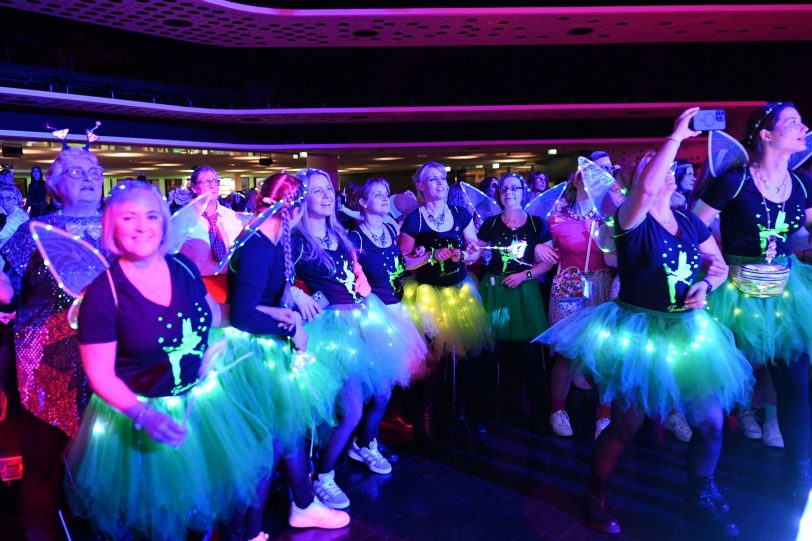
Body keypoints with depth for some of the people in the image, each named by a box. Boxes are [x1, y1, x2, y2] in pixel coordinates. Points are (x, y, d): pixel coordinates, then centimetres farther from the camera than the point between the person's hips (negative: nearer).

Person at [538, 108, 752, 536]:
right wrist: (676, 135, -23)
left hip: (687, 333, 6)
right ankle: (595, 499, 25)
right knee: (626, 425, 3)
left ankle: (701, 497, 35)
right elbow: (645, 188, -34)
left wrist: (705, 286, -9)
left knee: (711, 421, 9)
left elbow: (720, 266, 14)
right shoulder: (633, 221, -12)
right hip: (637, 333, -6)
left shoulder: (690, 222, 6)